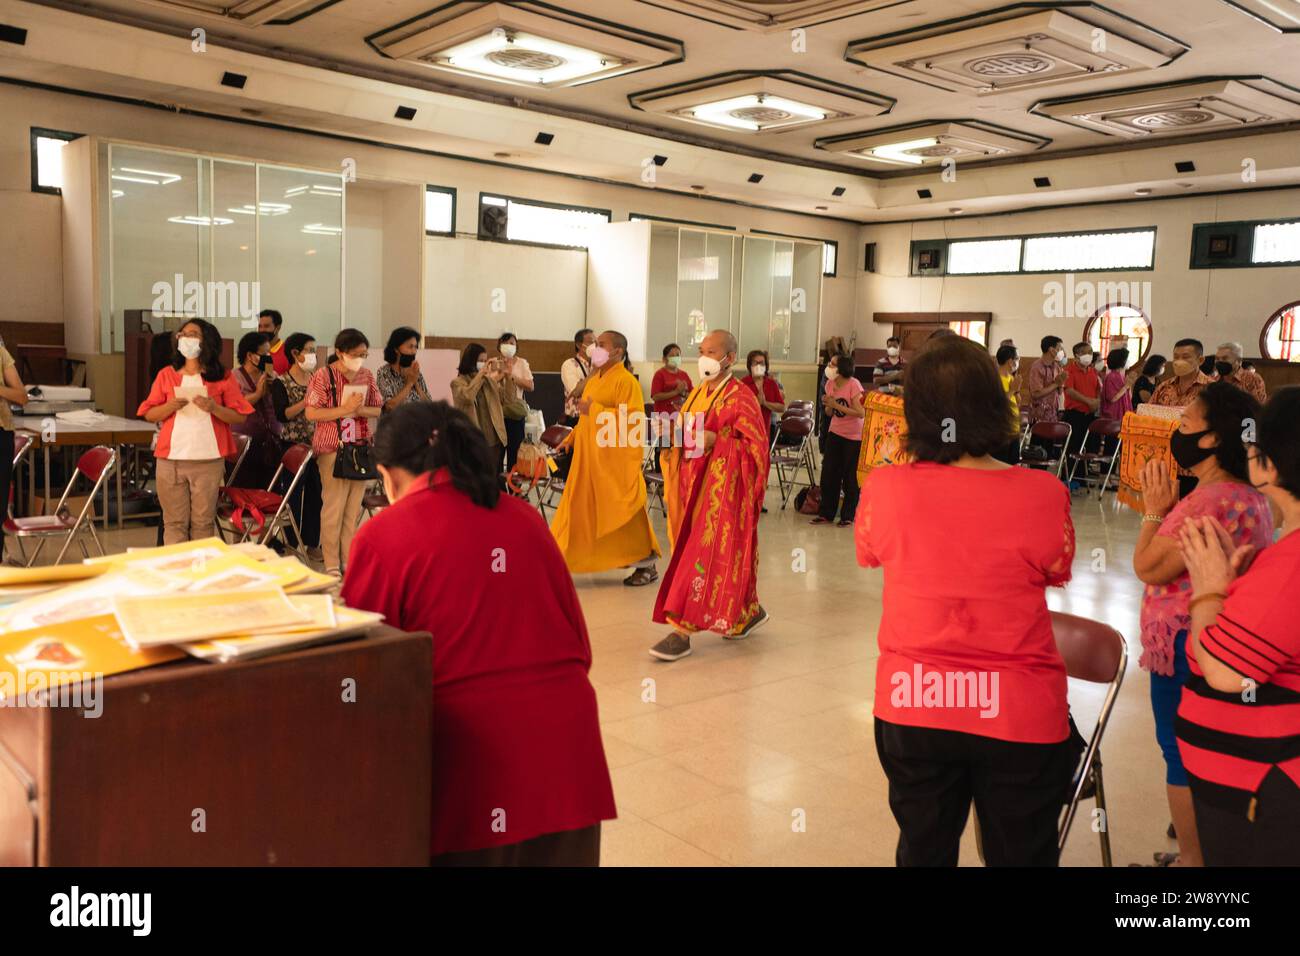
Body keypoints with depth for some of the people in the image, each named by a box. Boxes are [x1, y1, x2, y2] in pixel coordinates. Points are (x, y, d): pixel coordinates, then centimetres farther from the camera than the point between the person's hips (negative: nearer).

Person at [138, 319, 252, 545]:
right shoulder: (166, 375, 9)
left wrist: (214, 408, -16)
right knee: (174, 523, 3)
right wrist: (170, 406, -11)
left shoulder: (223, 377, 4)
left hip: (209, 461, -1)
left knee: (203, 522, 4)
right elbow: (149, 415, 8)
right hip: (170, 460, 1)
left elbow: (240, 416, 1)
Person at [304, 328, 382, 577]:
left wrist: (361, 410, -10)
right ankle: (331, 564, 8)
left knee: (354, 507, 8)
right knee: (334, 507, -2)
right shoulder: (323, 375, -6)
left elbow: (379, 410, 11)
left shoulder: (367, 376, 9)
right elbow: (311, 413, -12)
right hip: (333, 449, -5)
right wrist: (345, 409, -18)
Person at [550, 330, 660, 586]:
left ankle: (648, 565, 12)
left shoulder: (626, 381, -12)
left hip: (615, 459, -8)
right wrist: (571, 438, 12)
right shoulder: (593, 380, 15)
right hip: (589, 457, 8)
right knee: (581, 509, 10)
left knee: (621, 513, -2)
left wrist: (594, 410, -20)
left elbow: (633, 419, -21)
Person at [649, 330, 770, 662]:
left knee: (707, 555, -8)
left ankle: (683, 632, -7)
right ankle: (750, 612, 32)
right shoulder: (699, 393, 13)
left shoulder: (741, 398, -11)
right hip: (697, 485, 8)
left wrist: (715, 440, -23)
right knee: (724, 556, 15)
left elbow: (755, 447, -14)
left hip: (724, 490, -8)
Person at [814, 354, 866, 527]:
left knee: (850, 477, 3)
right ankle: (826, 513, 14)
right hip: (835, 433, 6)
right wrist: (827, 404, -12)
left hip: (853, 436, -6)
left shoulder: (853, 385, -18)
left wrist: (836, 405, -24)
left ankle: (847, 516, 14)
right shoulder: (830, 384, 2)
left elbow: (861, 413, -23)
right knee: (828, 474, 5)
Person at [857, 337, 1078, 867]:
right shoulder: (1042, 494, -17)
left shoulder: (886, 487, -14)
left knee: (924, 849, 22)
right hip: (1018, 712, -1)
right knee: (1020, 852, 19)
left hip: (912, 704, 1)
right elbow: (1057, 572, 2)